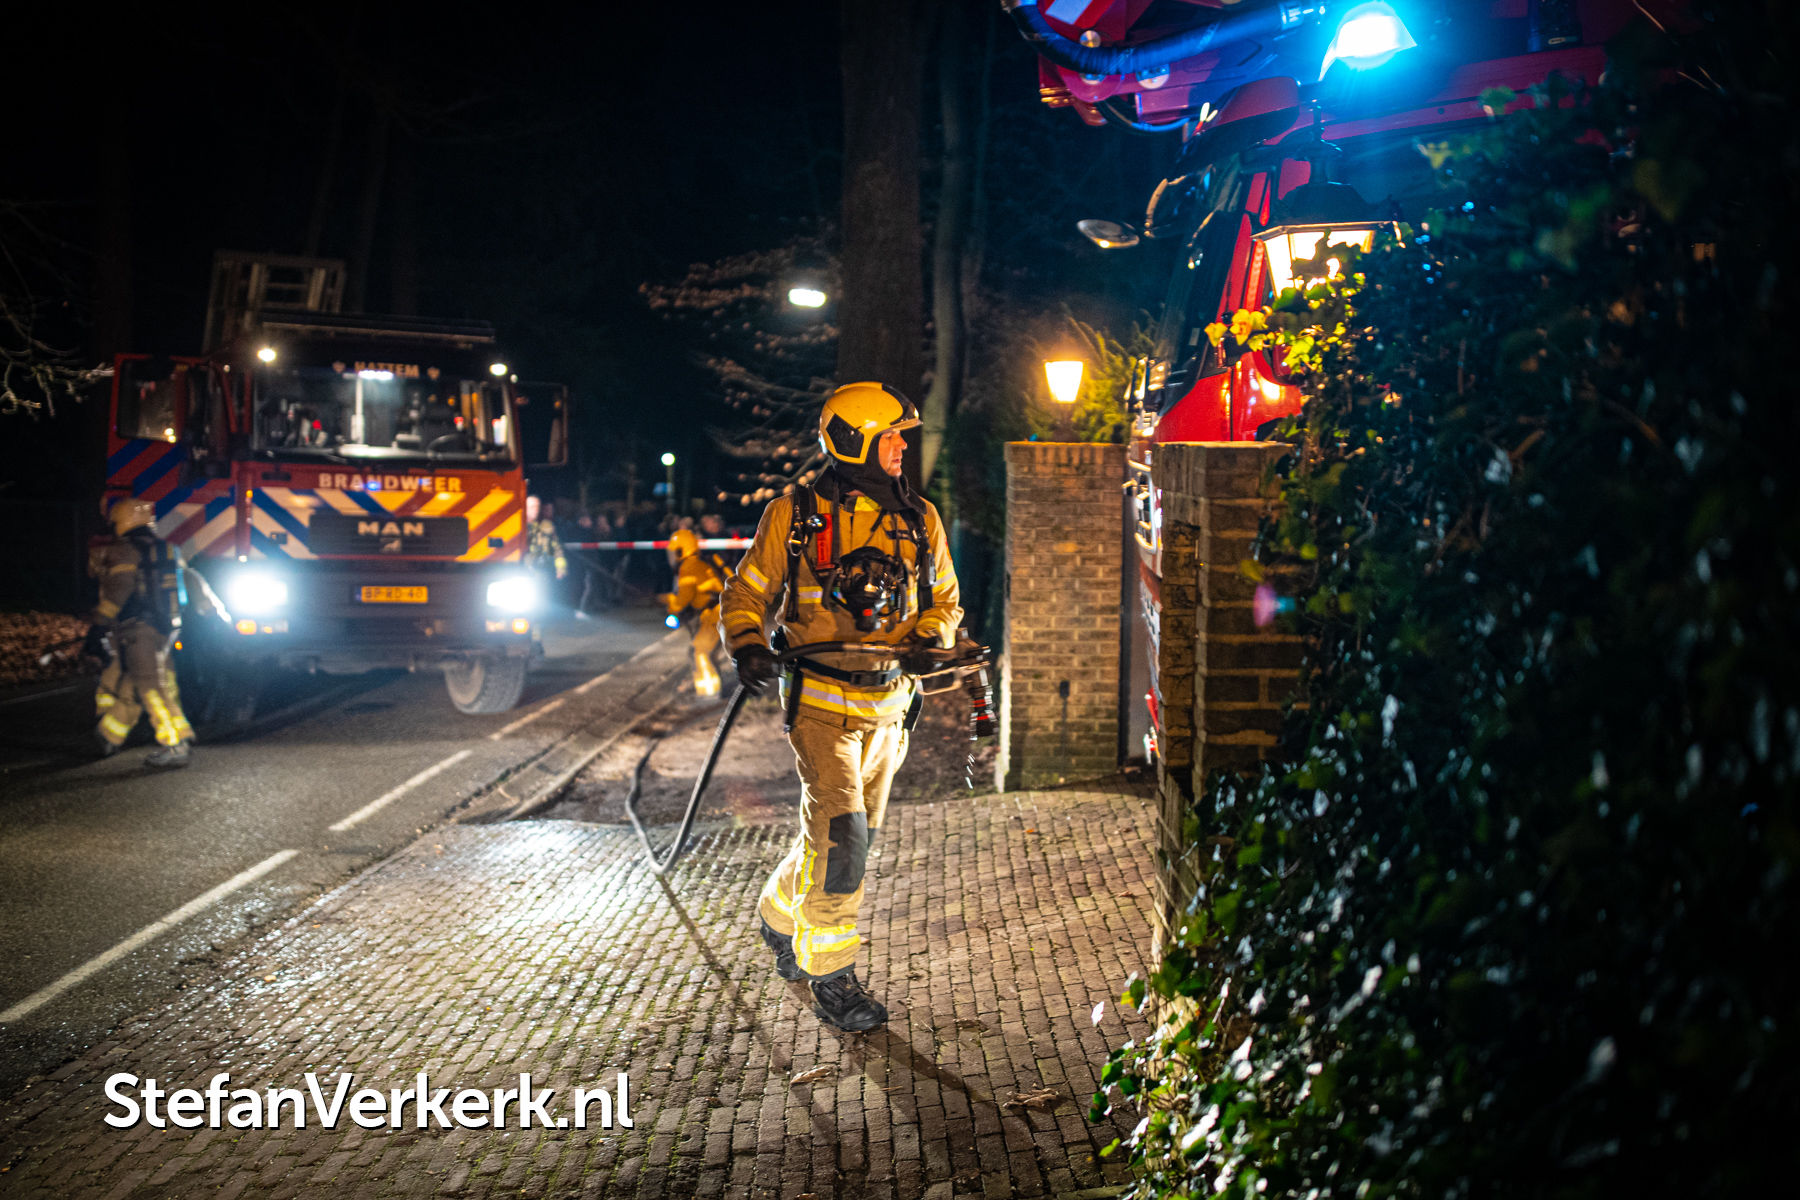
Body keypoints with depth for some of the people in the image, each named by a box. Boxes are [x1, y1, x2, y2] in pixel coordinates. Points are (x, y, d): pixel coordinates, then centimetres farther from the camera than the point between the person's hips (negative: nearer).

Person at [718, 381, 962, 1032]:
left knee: (854, 832, 14)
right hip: (821, 701, -5)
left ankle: (781, 916, 40)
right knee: (840, 833, -14)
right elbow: (745, 593, 2)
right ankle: (829, 972, 1)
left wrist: (928, 641, -7)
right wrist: (748, 645, -19)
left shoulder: (919, 519, 7)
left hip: (889, 702, 5)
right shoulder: (796, 516, -4)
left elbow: (945, 600, 15)